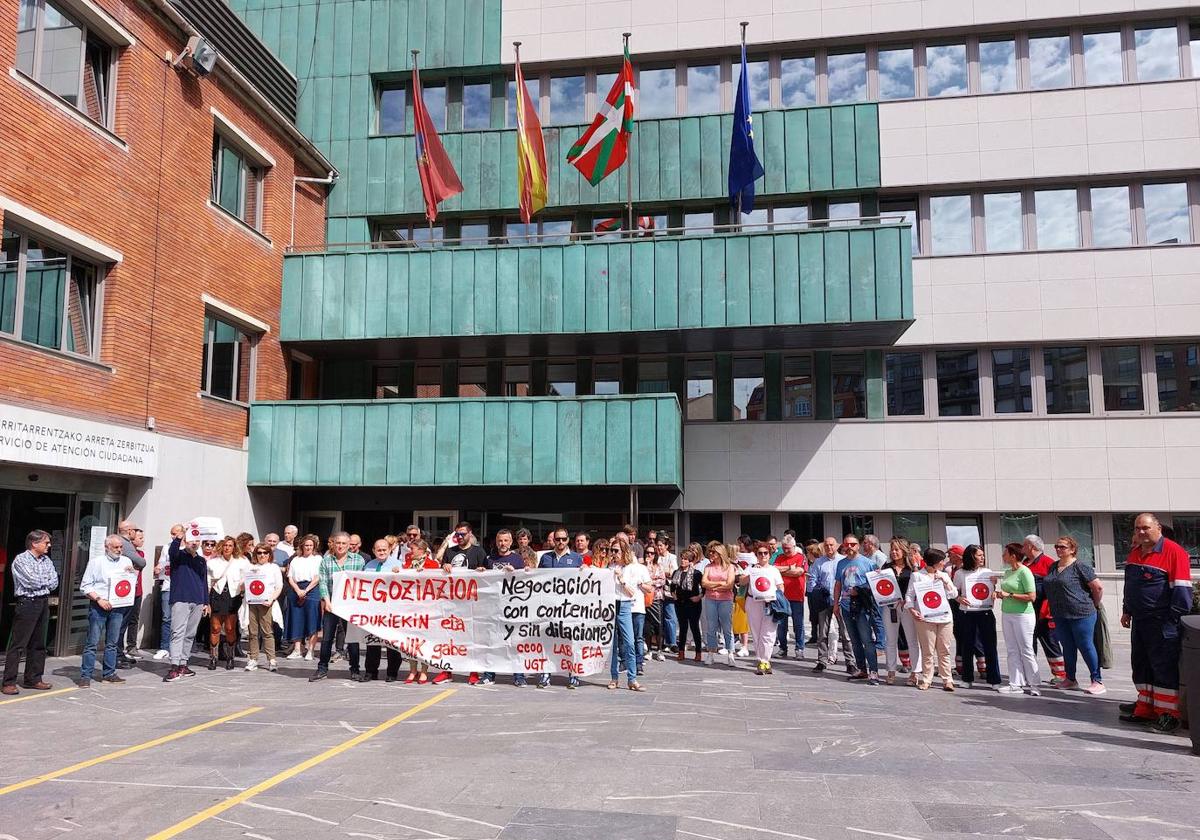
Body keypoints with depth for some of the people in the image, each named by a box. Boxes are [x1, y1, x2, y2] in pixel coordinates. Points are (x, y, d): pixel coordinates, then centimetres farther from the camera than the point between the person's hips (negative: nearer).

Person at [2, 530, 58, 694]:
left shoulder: (47, 561, 12)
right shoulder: (21, 560, -7)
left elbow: (54, 584, 6)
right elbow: (33, 582, -16)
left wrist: (39, 582, -7)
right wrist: (46, 580, 0)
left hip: (43, 603, 7)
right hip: (26, 604, -7)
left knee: (38, 644, 11)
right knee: (17, 645, -4)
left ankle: (33, 679, 19)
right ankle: (9, 683, -1)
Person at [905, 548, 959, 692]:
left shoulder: (944, 575, 17)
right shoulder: (917, 575, 4)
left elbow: (954, 595, 11)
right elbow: (909, 595, 2)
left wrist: (945, 581, -1)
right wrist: (912, 610, -13)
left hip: (944, 617, 4)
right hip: (925, 617, -4)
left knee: (944, 651, 3)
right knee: (927, 651, -3)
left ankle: (947, 680, 8)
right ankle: (926, 679, 5)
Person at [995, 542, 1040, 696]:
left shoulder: (1024, 572, -13)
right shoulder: (1007, 572, 12)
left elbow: (1031, 597, -18)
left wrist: (1009, 595, -17)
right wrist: (1000, 594, 4)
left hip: (1023, 615, -8)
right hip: (1006, 614, 8)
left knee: (1026, 651, 0)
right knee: (1012, 650, 8)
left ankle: (1032, 684, 10)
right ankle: (1016, 684, 13)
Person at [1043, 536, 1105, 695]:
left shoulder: (1080, 567, -11)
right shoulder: (1053, 567, 12)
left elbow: (1098, 587, -11)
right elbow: (1050, 588, 23)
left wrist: (1094, 604, 0)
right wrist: (1054, 609, 18)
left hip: (1081, 614, -7)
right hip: (1060, 616, 7)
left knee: (1086, 646, -2)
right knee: (1067, 648, 13)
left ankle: (1097, 681, 6)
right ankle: (1070, 679, 24)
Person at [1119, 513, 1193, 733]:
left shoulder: (1174, 552, -12)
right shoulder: (1135, 553, 12)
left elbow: (1181, 589, -15)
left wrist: (1174, 619, -17)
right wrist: (1126, 611, 20)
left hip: (1162, 623, -8)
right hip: (1139, 620, 8)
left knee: (1164, 667, -2)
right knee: (1141, 665, 13)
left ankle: (1169, 714, 7)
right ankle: (1145, 709, 22)